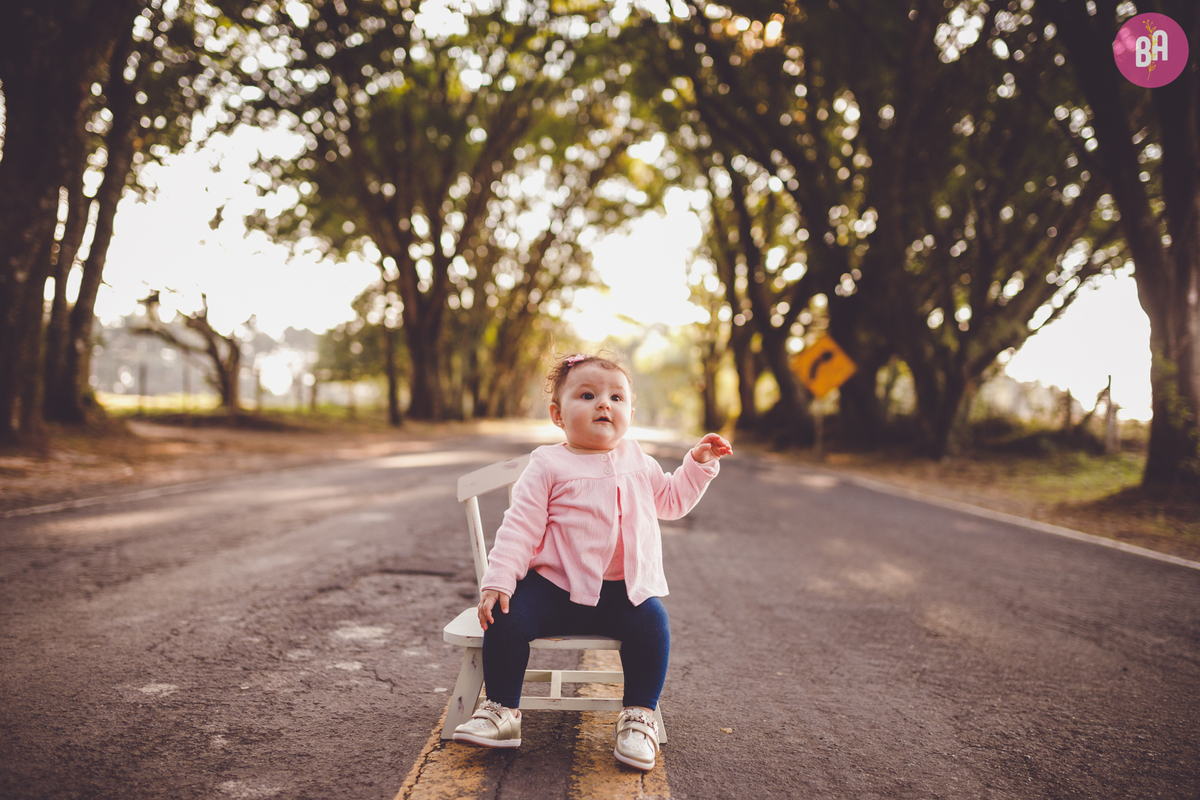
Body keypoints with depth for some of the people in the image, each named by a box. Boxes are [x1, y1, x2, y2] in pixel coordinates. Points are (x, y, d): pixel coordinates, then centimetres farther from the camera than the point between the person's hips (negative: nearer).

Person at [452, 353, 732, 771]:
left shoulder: (637, 461, 13)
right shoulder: (548, 466, -1)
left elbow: (671, 500, 27)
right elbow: (520, 528, -5)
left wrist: (699, 463, 15)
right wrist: (497, 581, -15)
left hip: (626, 590, 2)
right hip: (555, 585, -2)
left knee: (652, 623, -26)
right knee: (507, 618, -22)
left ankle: (639, 718, -9)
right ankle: (502, 711, -3)